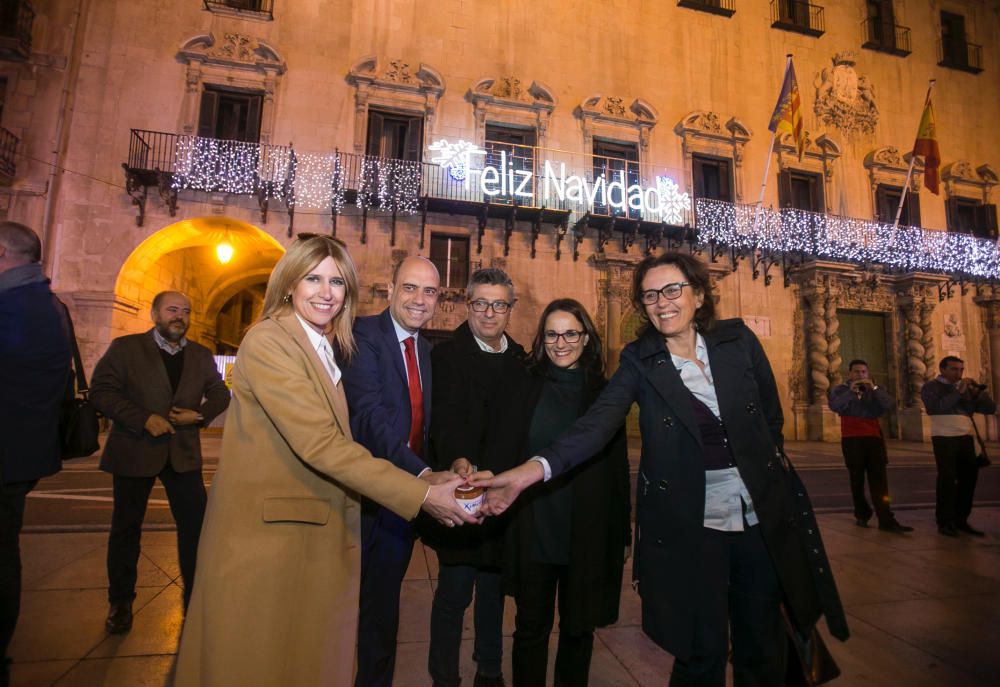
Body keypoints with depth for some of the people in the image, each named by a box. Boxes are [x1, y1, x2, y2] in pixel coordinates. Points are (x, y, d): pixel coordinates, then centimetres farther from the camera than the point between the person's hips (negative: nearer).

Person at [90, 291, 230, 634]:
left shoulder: (202, 356, 6)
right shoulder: (125, 348, -3)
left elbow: (220, 394, 9)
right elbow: (101, 390, -10)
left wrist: (200, 415, -11)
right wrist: (144, 419, -20)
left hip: (184, 452, 2)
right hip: (134, 451, -2)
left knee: (196, 524, 2)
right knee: (126, 527, 12)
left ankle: (196, 596, 18)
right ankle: (120, 602, 31)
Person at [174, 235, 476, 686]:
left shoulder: (325, 349, 11)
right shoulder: (267, 341, -16)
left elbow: (332, 440, 8)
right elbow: (319, 443, -25)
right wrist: (421, 494, -26)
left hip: (318, 533, 8)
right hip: (267, 534, -7)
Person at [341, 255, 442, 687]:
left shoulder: (429, 350, 9)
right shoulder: (363, 335, -15)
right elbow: (369, 414, -28)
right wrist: (423, 474, -38)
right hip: (364, 498, -6)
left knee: (383, 606, 22)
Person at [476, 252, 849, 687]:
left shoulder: (739, 341, -1)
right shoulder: (639, 362, -8)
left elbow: (772, 417, 10)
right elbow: (598, 422, -24)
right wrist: (534, 469, -38)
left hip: (761, 517, 3)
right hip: (689, 525, -3)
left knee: (763, 650, 17)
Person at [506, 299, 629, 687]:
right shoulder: (526, 387, -1)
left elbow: (617, 466, 3)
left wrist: (621, 533, 4)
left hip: (588, 535, 1)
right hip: (533, 533, -1)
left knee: (579, 628, 18)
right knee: (531, 628, 12)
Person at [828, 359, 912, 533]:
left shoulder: (876, 389, 13)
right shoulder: (840, 389, 5)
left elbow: (888, 404, -5)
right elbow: (835, 406, -14)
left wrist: (874, 388, -14)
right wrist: (850, 391, -20)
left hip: (874, 438, 2)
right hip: (852, 439, -2)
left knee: (879, 479, -6)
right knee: (857, 479, 4)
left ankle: (886, 520, -9)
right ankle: (862, 515, 15)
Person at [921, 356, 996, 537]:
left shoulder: (967, 388, 18)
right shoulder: (931, 387, 2)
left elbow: (990, 408, 10)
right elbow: (938, 407, -16)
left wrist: (977, 392, -4)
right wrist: (959, 391, -16)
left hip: (966, 438, 5)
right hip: (944, 438, -5)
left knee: (969, 477, 3)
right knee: (947, 479, -6)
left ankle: (961, 519, 14)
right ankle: (945, 522, -1)